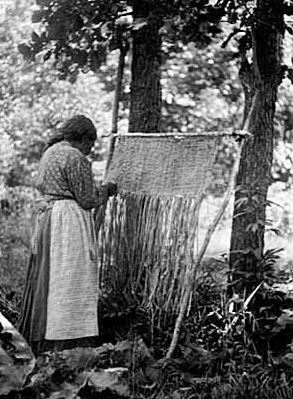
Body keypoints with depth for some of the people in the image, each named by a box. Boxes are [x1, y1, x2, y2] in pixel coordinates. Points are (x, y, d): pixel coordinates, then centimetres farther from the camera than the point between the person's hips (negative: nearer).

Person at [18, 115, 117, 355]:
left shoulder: (50, 152, 16)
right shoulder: (75, 158, -13)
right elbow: (86, 200, -14)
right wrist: (106, 191, 5)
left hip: (46, 216, 10)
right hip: (70, 223, -10)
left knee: (47, 280, 12)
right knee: (70, 283, -6)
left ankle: (38, 340, 17)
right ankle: (65, 344, -5)